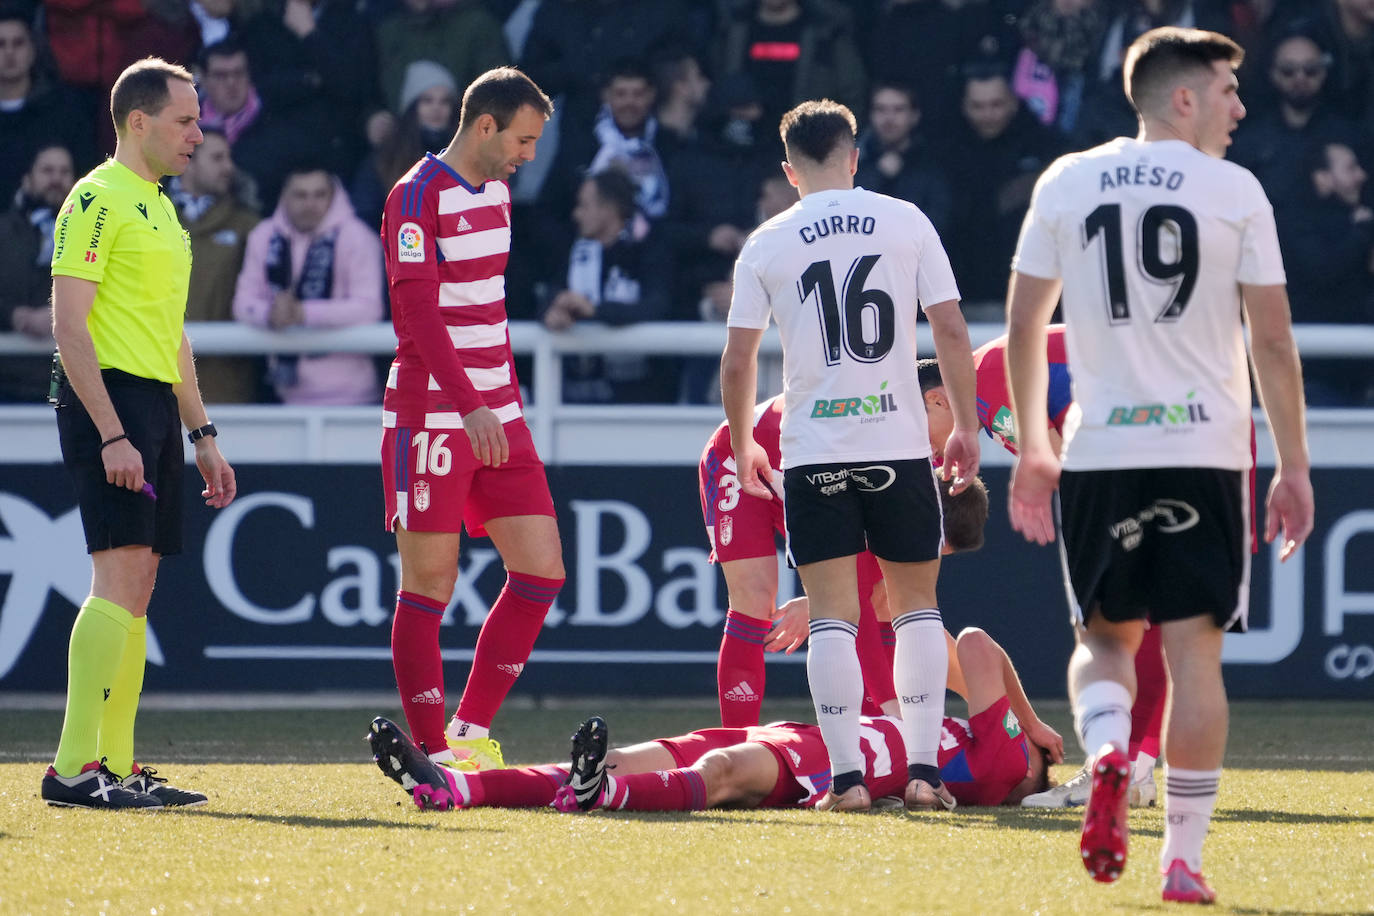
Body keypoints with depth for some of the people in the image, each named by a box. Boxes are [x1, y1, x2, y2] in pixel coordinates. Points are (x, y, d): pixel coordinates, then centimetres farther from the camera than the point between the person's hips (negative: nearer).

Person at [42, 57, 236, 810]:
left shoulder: (161, 210, 20)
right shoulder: (97, 200, -9)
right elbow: (69, 327, -16)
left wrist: (201, 434, 24)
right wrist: (111, 434, -22)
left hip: (154, 409, 9)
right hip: (107, 402, -9)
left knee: (136, 590, 8)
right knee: (120, 577, -16)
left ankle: (117, 766, 10)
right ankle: (73, 767, -19)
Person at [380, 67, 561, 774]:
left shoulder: (496, 191, 14)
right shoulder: (418, 196, -12)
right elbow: (419, 313, -19)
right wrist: (470, 407, -27)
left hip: (495, 415, 8)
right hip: (429, 417, -8)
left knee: (541, 571, 2)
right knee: (429, 587, -2)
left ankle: (472, 732, 11)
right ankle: (433, 755, 3)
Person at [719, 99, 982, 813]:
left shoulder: (766, 244, 3)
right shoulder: (906, 222, 3)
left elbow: (737, 361, 4)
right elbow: (951, 330, 1)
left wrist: (742, 446, 19)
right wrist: (966, 427, 10)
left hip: (813, 450, 0)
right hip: (901, 445, 0)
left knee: (832, 614, 1)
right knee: (916, 605, 11)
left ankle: (847, 775, -6)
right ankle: (924, 770, 4)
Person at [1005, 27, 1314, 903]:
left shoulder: (1066, 183, 6)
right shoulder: (1234, 190, -3)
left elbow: (1023, 325, 10)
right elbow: (1274, 342, -3)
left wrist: (1031, 449, 20)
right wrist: (1294, 468, 5)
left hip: (1098, 453, 2)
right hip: (1205, 451, -2)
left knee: (1105, 635, 15)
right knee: (1194, 650, 1)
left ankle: (1106, 752, -16)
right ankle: (1184, 856, -1)